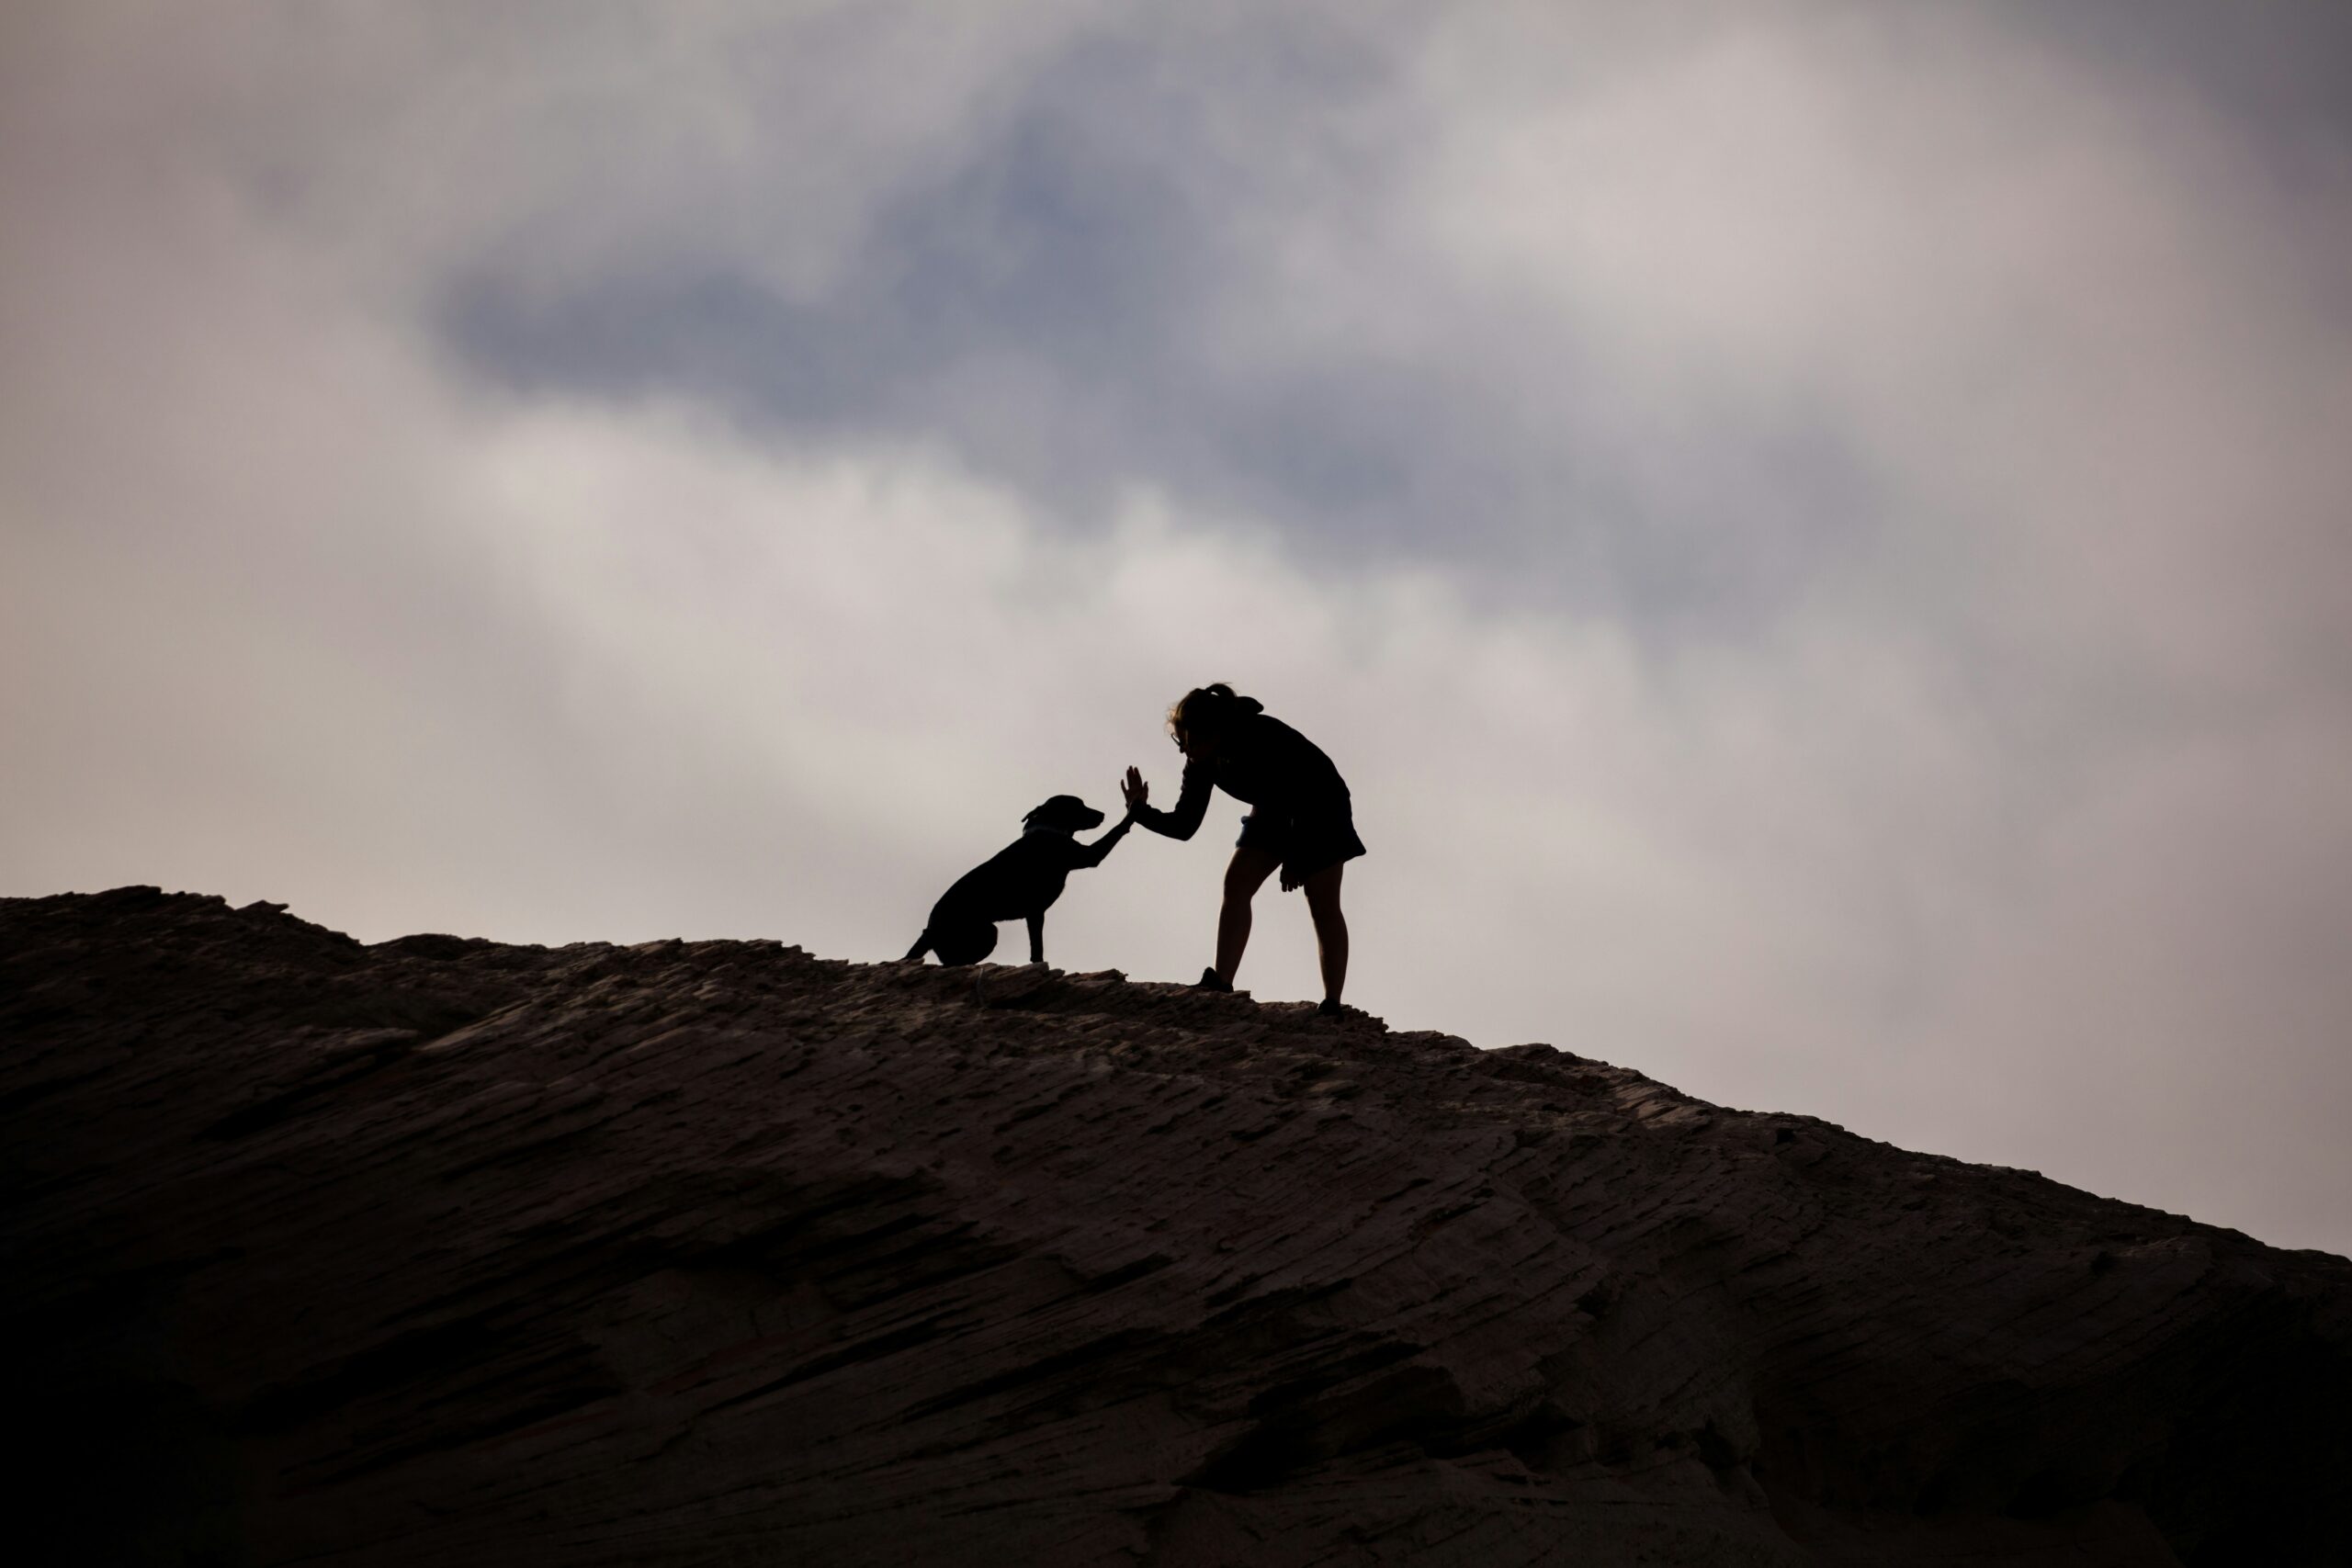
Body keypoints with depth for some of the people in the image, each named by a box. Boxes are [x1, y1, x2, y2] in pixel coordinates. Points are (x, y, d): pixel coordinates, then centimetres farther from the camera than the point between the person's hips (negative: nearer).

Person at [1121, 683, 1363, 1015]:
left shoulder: (1262, 737, -34)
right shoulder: (1203, 762, -13)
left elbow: (1310, 792, -27)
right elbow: (1184, 826, -8)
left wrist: (1296, 859, -20)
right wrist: (1141, 811, -24)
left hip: (1320, 808, -7)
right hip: (1275, 813, 7)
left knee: (1323, 907, -9)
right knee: (1236, 885, -8)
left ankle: (1332, 1006, -8)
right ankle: (1221, 985, -12)